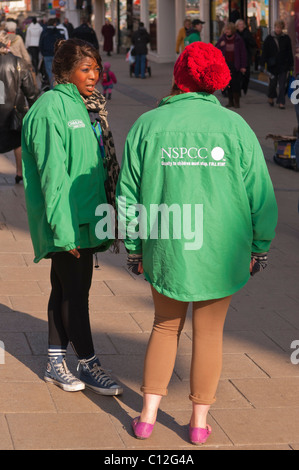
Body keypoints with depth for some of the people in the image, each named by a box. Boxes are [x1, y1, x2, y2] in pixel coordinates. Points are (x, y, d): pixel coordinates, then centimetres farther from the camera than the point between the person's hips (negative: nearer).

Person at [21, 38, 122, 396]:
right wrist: (64, 228, -21)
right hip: (68, 220, -9)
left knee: (67, 289, 14)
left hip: (86, 216, 9)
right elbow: (53, 174, -19)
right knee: (74, 291, -1)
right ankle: (88, 365, 8)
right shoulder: (51, 109, -16)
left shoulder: (85, 106, 12)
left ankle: (56, 363, 23)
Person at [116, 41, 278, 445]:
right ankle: (200, 421, 20)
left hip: (165, 249, 1)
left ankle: (148, 415, 17)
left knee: (165, 326, 19)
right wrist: (259, 246, 8)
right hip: (222, 251, -1)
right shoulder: (234, 126, -5)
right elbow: (261, 195, -4)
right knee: (209, 334, 12)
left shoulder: (148, 126, -2)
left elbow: (128, 196, 1)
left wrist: (135, 247, 12)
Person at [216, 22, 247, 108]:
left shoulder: (238, 40, -1)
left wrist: (243, 66, -5)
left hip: (235, 65, -3)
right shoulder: (222, 39, 6)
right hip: (225, 64, 3)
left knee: (236, 83, -8)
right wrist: (220, 45, -11)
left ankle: (236, 101, -3)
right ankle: (230, 101, 9)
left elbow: (243, 53, 0)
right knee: (228, 83, 3)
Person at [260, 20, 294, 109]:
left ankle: (281, 102, -1)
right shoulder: (269, 38, 0)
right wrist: (262, 64, -3)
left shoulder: (286, 38, 4)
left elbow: (289, 52, 8)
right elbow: (264, 52, 1)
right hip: (272, 65, 0)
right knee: (273, 82, 9)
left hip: (283, 65, 0)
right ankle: (271, 97, 34)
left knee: (282, 84, -4)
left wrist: (291, 65, 6)